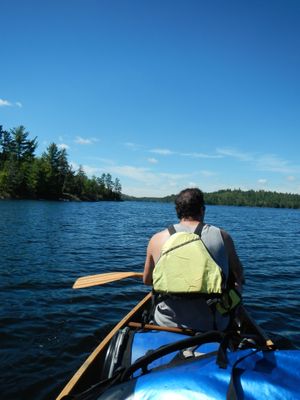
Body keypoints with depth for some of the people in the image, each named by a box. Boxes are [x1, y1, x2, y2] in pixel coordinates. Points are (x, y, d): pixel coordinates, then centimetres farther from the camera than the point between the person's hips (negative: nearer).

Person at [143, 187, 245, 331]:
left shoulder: (157, 239, -6)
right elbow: (239, 275, 10)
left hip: (166, 324, 1)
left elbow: (147, 280, 7)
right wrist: (238, 284, 33)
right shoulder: (222, 236, -7)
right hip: (213, 326, 0)